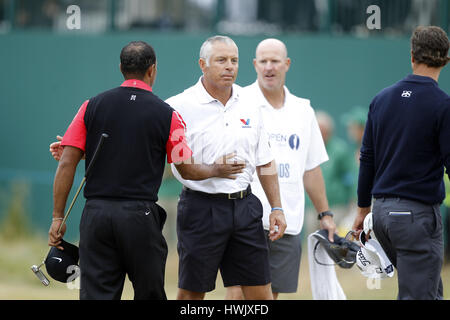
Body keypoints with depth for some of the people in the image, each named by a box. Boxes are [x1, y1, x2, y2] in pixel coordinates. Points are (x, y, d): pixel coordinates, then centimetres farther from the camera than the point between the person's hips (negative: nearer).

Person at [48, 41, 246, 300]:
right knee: (150, 295, 10)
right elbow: (188, 171, 5)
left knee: (95, 296, 0)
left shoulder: (91, 107, 5)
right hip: (140, 216, -2)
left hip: (95, 214, 2)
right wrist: (217, 170, 26)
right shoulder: (167, 115, -1)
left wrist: (58, 217, 4)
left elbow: (67, 164, 1)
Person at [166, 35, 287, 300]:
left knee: (260, 291, 4)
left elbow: (265, 163, 16)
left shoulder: (249, 105, 10)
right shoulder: (180, 106, -7)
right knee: (192, 292, 2)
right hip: (201, 206, -5)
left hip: (245, 206, 5)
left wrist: (277, 208, 12)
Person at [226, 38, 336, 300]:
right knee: (239, 291, -9)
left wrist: (325, 214, 19)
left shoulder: (302, 110, 14)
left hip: (288, 222, 5)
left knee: (271, 293, 6)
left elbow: (312, 167, 21)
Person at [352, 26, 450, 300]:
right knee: (418, 295, -5)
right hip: (418, 213, -7)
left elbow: (367, 159, 13)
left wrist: (363, 208, 20)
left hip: (382, 211, 7)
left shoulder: (382, 99, 8)